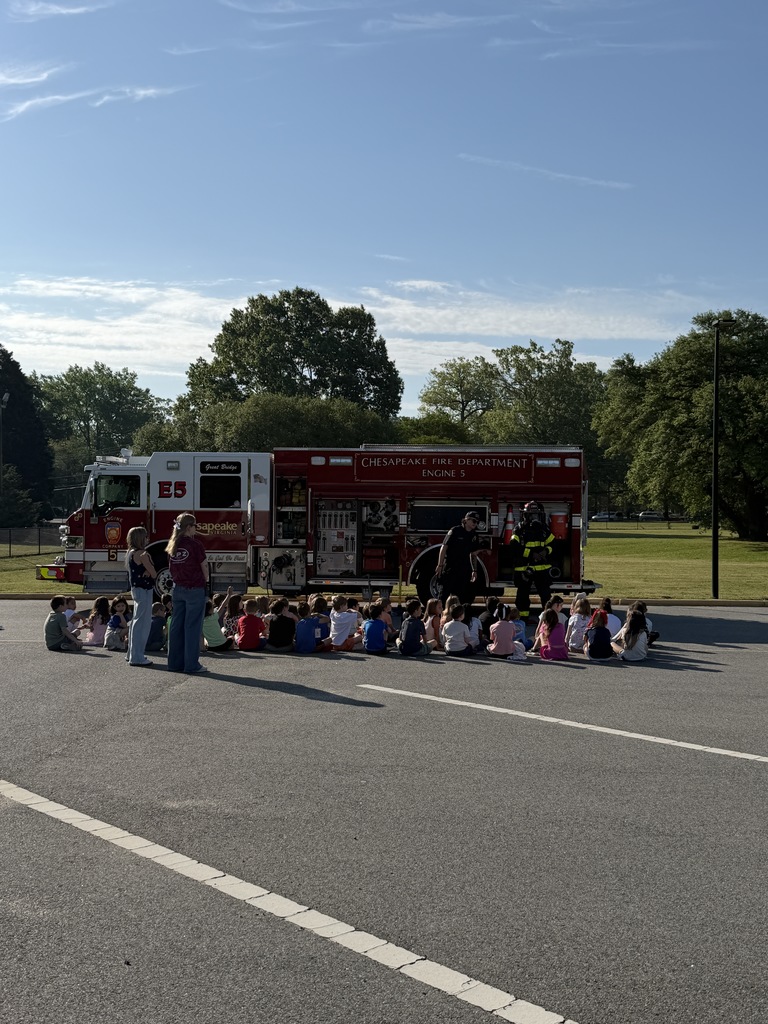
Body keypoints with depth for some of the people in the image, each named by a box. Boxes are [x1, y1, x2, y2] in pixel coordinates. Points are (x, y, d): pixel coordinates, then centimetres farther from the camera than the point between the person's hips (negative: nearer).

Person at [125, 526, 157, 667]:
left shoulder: (130, 553, 12)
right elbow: (154, 574, -15)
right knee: (142, 623, -6)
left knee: (136, 622, 17)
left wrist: (147, 571, -6)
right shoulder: (142, 554, -17)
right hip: (144, 590, -10)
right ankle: (137, 657, -3)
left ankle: (133, 654, 25)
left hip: (136, 589, 10)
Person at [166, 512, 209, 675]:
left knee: (176, 625, 10)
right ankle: (191, 665, 0)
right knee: (193, 627, -2)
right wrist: (205, 581, 9)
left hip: (178, 588, 7)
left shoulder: (172, 545, 6)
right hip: (195, 588, -6)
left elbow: (172, 568, 11)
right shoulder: (195, 544, -13)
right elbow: (204, 566, -7)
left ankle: (175, 663, 15)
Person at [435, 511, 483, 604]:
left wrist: (474, 571, 11)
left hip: (464, 569, 6)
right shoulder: (455, 531, -8)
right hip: (450, 567, -6)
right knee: (444, 593, -5)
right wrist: (440, 565, -15)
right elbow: (443, 548, -9)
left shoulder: (474, 536, 9)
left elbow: (473, 555, 16)